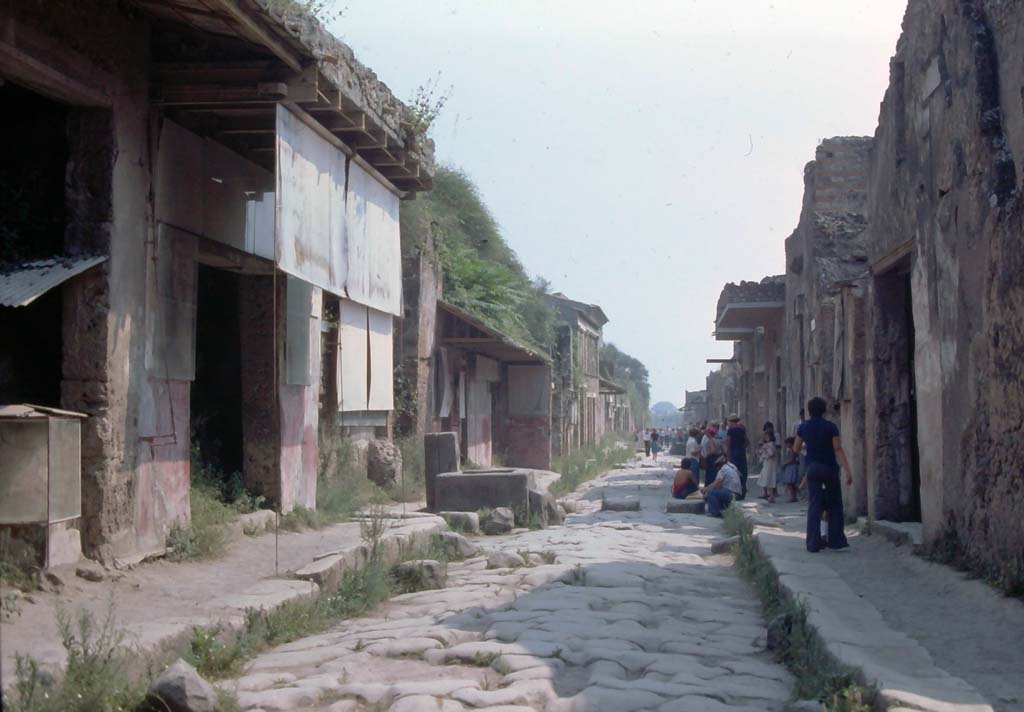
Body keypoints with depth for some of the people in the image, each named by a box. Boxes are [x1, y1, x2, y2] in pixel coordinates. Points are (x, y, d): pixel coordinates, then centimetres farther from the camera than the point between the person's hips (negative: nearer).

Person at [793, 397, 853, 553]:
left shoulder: (804, 426, 0)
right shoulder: (830, 426, -7)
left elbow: (796, 449, 7)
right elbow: (838, 449, -13)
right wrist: (848, 471, -14)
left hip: (812, 469, 2)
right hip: (829, 468, -2)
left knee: (814, 506, 2)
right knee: (834, 505, 11)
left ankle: (813, 544, -5)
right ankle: (835, 541, 9)